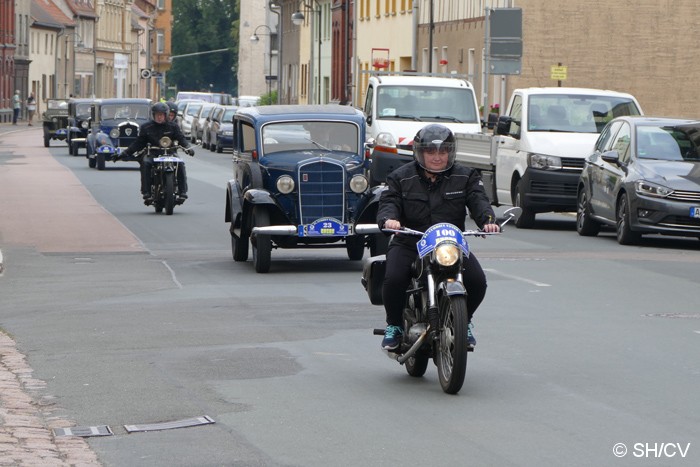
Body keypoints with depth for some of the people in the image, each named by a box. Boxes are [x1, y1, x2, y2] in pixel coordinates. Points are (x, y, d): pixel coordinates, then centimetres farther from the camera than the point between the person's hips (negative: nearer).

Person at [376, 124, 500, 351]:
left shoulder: (465, 177, 9)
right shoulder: (401, 178, 6)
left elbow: (478, 201, -5)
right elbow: (388, 202, -6)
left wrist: (488, 220, -28)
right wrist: (389, 219, -31)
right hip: (409, 244, -1)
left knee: (477, 281, -19)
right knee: (394, 280, -29)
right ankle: (394, 325, 0)